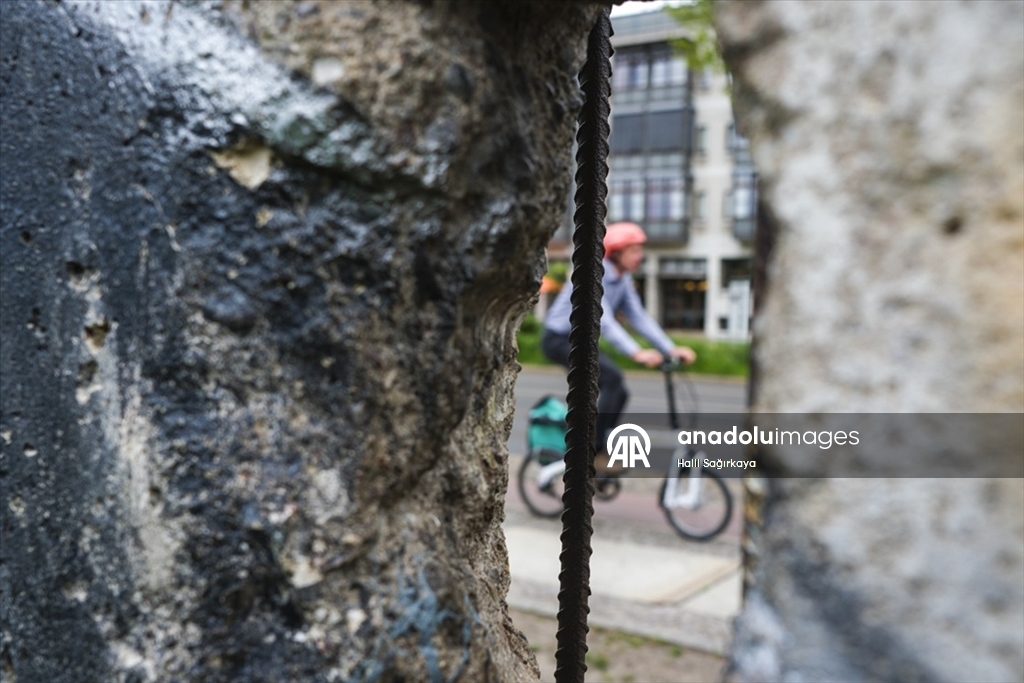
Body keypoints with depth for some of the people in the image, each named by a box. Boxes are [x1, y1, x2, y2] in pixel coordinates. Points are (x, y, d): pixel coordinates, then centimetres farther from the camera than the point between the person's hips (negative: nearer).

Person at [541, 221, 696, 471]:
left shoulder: (623, 279, 2)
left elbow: (639, 317, -3)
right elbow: (603, 319, -36)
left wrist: (671, 349, -14)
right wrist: (637, 352, -47)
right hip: (560, 338, -9)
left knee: (617, 392, 2)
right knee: (612, 378, -25)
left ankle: (596, 450, 16)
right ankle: (594, 452, -18)